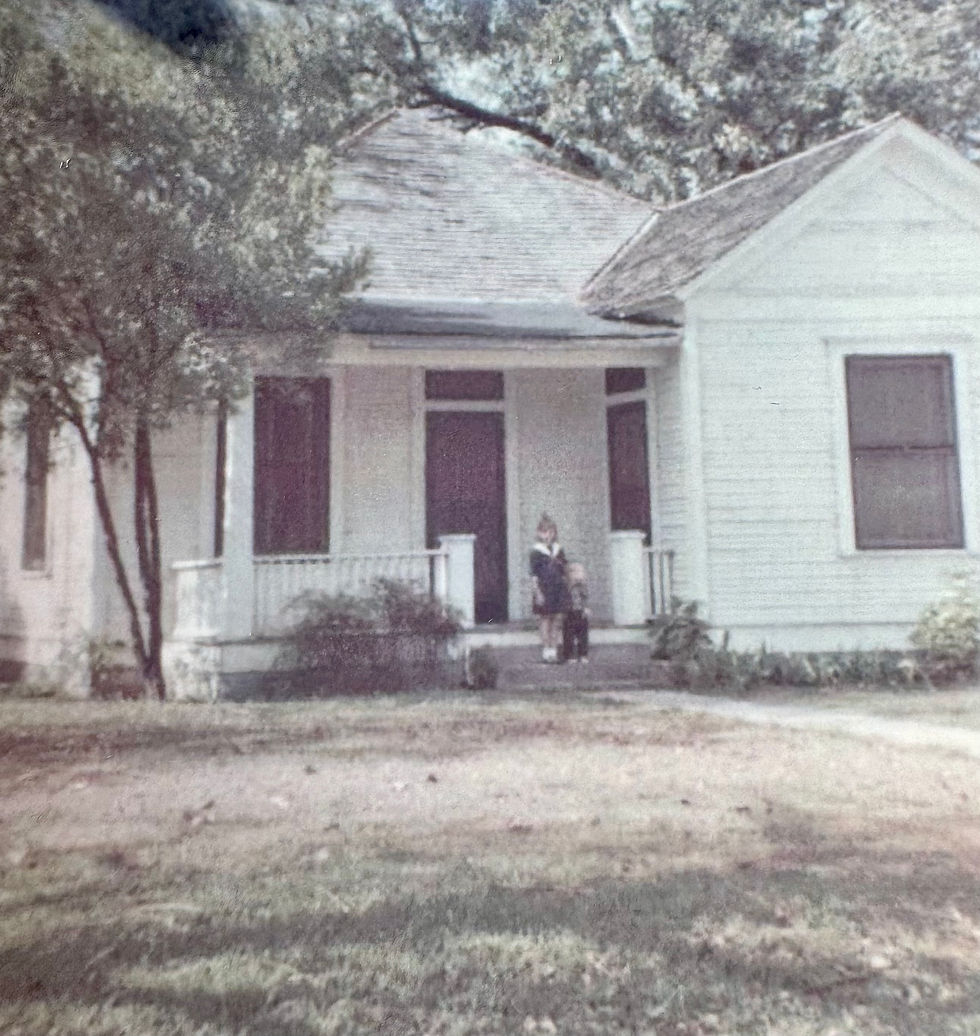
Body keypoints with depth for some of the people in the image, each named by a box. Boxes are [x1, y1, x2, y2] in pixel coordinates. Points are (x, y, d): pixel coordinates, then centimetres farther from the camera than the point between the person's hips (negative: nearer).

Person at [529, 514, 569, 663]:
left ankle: (553, 649, 11)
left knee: (558, 619, 3)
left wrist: (565, 591, 12)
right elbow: (534, 575, -6)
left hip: (559, 589, 4)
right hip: (544, 590, -4)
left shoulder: (559, 551, 10)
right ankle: (546, 651, 4)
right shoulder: (536, 552, -3)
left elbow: (563, 573, 15)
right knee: (545, 619, -2)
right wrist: (538, 593, -12)